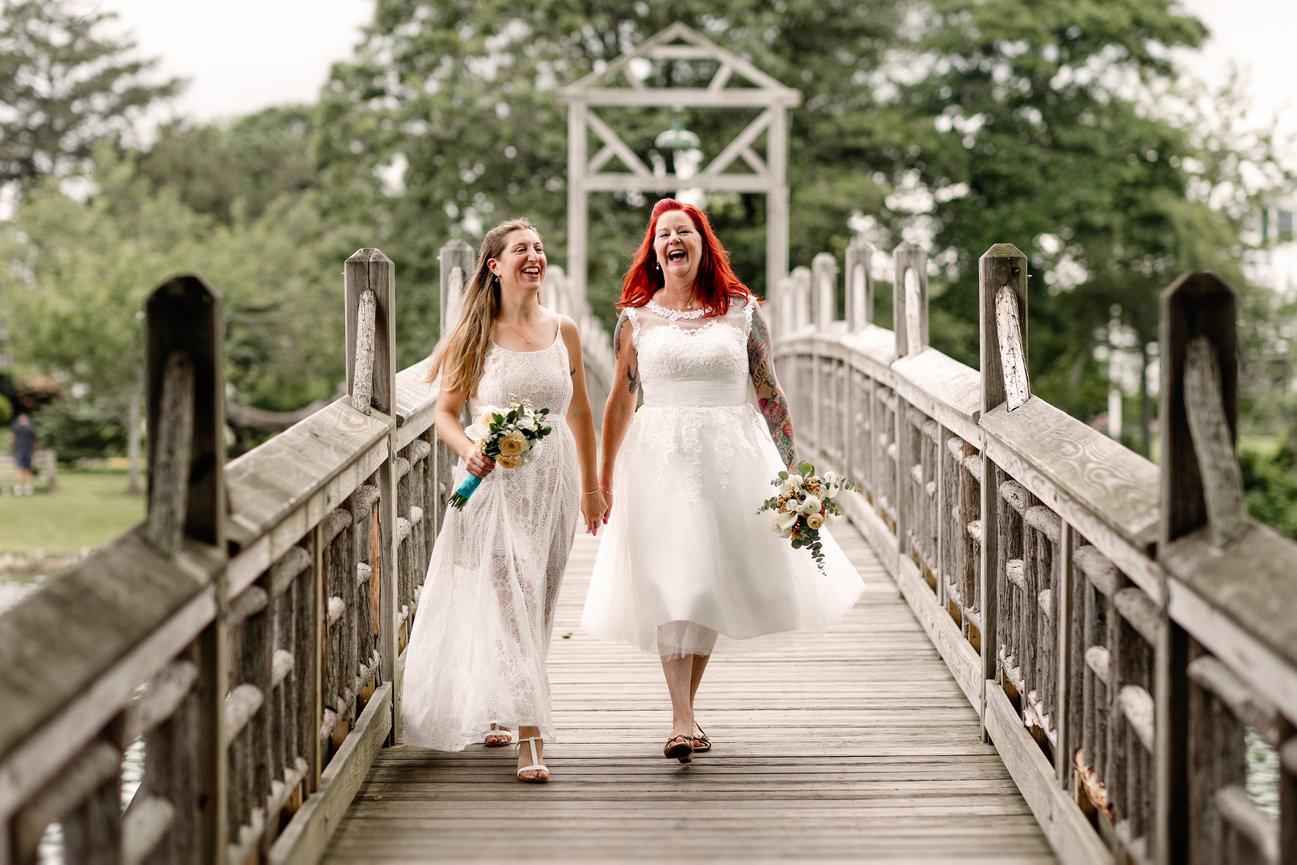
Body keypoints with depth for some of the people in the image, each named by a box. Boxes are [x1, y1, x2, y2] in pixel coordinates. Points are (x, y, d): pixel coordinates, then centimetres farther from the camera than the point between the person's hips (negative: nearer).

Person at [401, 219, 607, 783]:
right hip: (494, 480, -4)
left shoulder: (563, 332, 7)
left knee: (536, 605, 10)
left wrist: (591, 486, 19)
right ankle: (531, 738, -18)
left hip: (551, 481, 4)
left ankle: (495, 710, 30)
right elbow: (445, 412, -2)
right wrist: (469, 450, -22)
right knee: (511, 603, -13)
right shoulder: (474, 336, -3)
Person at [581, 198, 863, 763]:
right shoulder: (636, 317, 5)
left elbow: (769, 393, 6)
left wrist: (791, 465, 4)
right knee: (670, 584, -10)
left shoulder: (742, 311, 4)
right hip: (660, 459, -1)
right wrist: (603, 476, 11)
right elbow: (621, 400, 11)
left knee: (714, 584, 5)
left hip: (732, 457, 1)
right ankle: (683, 722, -13)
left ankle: (685, 708, 18)